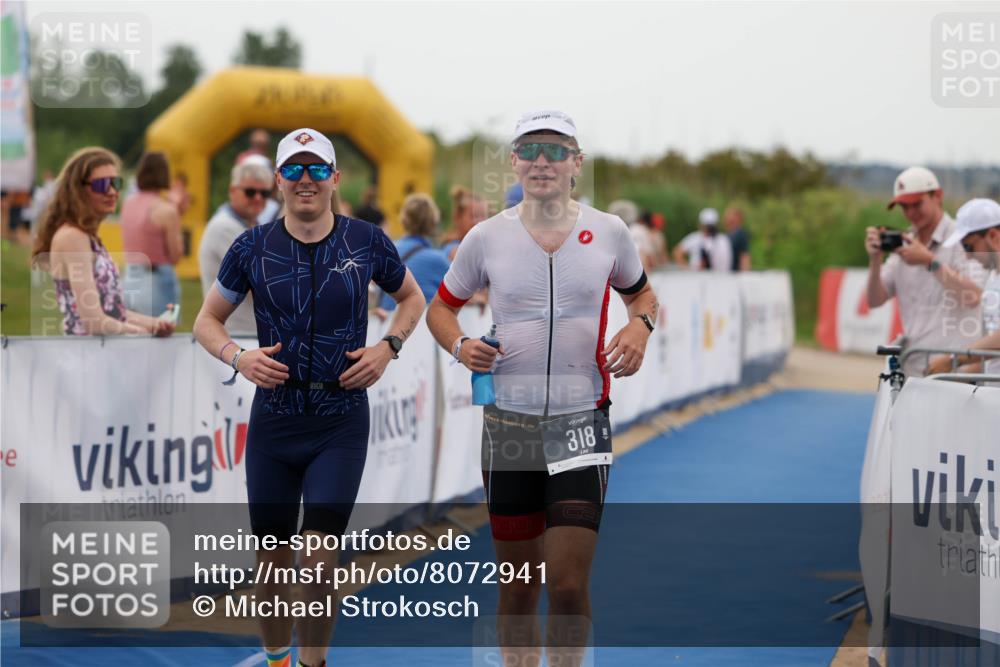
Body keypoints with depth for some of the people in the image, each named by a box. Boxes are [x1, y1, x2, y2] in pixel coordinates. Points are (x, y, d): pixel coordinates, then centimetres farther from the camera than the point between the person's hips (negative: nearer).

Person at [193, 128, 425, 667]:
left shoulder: (367, 242, -2)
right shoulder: (252, 247, -2)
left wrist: (387, 348, -2)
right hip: (273, 417, 1)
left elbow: (411, 297, 16)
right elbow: (207, 321, 8)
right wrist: (239, 359, -12)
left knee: (319, 555, -12)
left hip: (342, 423, -1)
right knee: (272, 560, 9)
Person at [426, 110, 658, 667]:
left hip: (582, 422, -1)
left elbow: (641, 292, 19)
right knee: (518, 586, 7)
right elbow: (441, 307, 14)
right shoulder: (487, 237, 2)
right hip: (507, 424, 1)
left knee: (570, 585, -10)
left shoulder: (609, 232, 2)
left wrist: (641, 325, -3)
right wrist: (460, 345, -7)